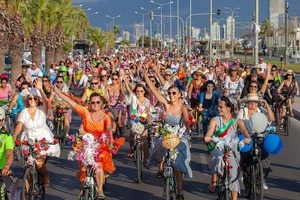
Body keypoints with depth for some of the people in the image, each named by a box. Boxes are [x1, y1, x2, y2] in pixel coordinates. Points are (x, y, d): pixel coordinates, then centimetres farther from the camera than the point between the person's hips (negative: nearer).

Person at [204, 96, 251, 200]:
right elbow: (210, 131, -10)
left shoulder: (237, 121, 5)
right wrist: (207, 137, -34)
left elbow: (244, 130, -12)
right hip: (218, 148, -1)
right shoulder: (215, 120, 6)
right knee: (219, 156, -36)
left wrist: (247, 138, -35)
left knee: (233, 174, -7)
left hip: (232, 149, 1)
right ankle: (213, 182, -25)